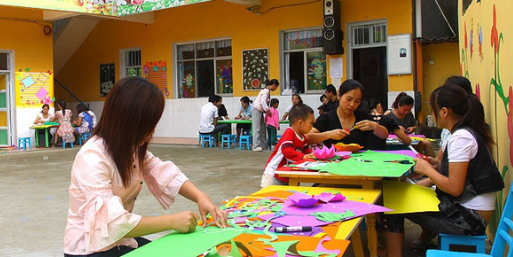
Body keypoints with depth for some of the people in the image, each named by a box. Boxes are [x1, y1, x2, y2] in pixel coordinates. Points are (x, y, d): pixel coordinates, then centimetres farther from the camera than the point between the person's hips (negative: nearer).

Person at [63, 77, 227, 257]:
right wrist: (171, 221, -29)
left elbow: (166, 174, -2)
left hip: (121, 241, 8)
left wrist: (200, 197, -18)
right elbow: (114, 223, -32)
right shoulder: (92, 159, -25)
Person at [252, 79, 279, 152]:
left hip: (260, 111, 10)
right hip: (256, 110, -10)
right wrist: (267, 109, -35)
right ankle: (256, 146, -14)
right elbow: (263, 101, -27)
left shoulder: (267, 90, 14)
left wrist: (266, 110, 6)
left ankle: (263, 145, 11)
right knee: (257, 128, -12)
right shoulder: (266, 90, -14)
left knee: (263, 128, 9)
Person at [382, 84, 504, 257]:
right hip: (473, 210, 9)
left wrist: (427, 169, -10)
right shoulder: (468, 132, 9)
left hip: (471, 217, -9)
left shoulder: (461, 137, -19)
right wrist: (437, 166, 6)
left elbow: (454, 188, -23)